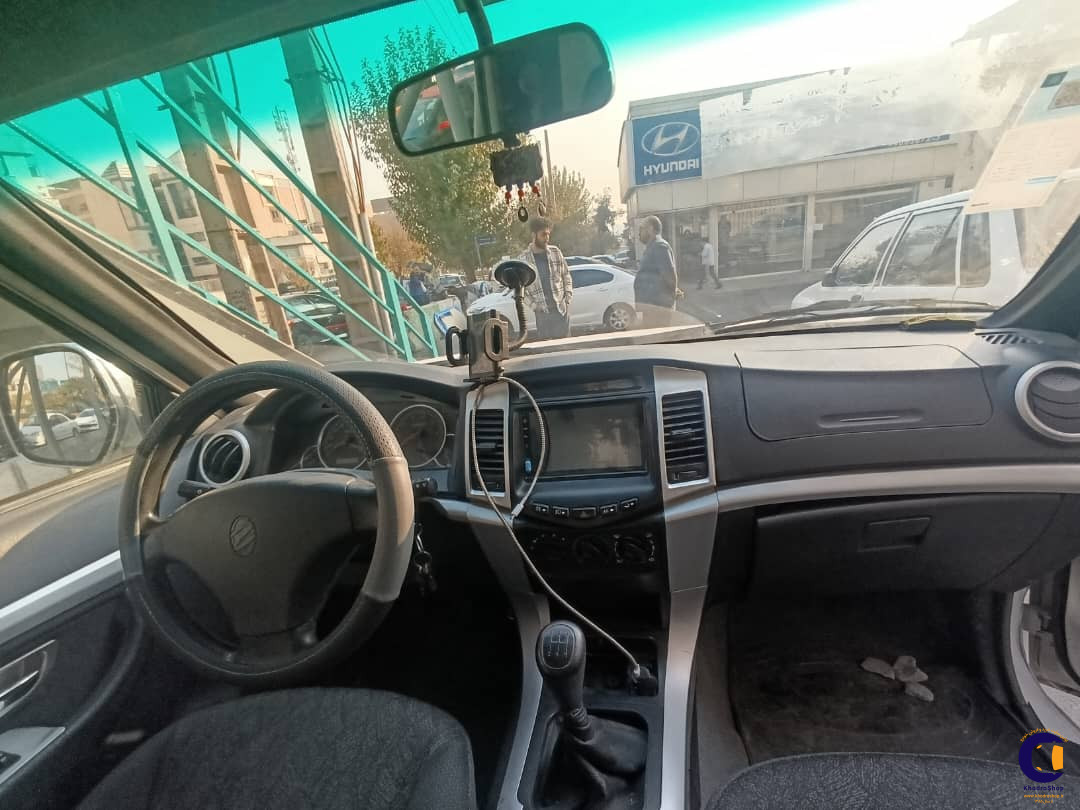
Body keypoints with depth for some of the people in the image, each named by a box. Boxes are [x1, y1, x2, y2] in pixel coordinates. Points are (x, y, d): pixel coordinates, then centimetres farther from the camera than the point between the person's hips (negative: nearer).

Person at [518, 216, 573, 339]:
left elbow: (566, 276, 10)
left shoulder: (555, 252, 3)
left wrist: (568, 298, 0)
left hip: (561, 308, 1)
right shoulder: (523, 259, -3)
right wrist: (533, 305, -8)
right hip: (541, 312, -1)